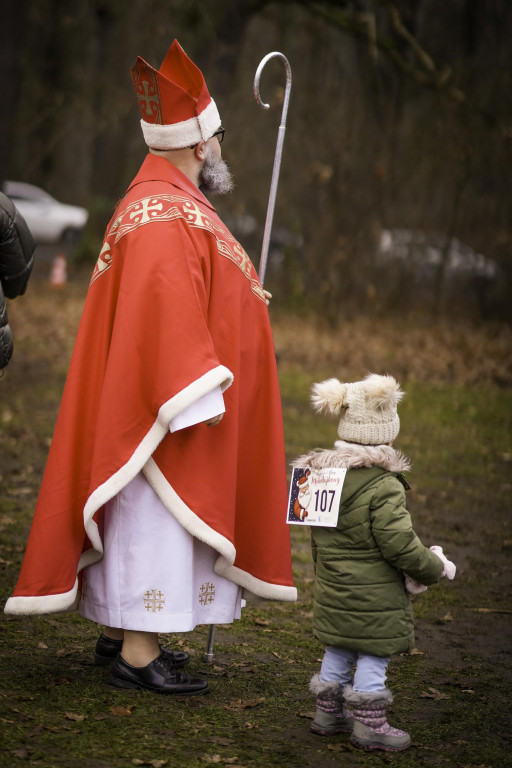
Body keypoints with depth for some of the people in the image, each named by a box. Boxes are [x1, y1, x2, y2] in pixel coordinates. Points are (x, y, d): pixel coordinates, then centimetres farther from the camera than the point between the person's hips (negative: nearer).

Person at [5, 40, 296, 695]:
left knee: (137, 516, 14)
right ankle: (138, 654, -4)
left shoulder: (163, 200, 15)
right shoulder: (164, 214, -19)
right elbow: (167, 309, -25)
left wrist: (238, 298, 25)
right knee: (156, 519, -8)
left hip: (149, 401, 11)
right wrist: (199, 394, -26)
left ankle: (119, 633, 22)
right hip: (171, 401, -11)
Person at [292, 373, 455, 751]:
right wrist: (435, 567, -7)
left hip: (333, 591, 8)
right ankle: (369, 723, 9)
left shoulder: (322, 475, 4)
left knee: (338, 651, 19)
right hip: (374, 596, -8)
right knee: (374, 653, 3)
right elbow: (400, 543, -22)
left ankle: (329, 712, 29)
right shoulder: (384, 487, -21)